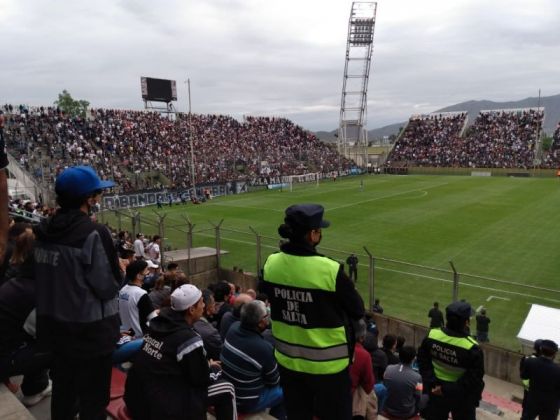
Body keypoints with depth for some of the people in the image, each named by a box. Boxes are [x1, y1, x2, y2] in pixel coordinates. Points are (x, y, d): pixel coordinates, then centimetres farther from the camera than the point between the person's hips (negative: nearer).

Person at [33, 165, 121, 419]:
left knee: (62, 391, 25)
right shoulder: (93, 233, -22)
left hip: (55, 326, 7)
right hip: (90, 330, -7)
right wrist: (120, 270, -1)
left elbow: (45, 277, 9)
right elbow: (108, 288, -19)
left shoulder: (44, 231, 1)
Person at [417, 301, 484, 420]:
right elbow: (474, 379, -24)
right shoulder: (472, 348, -28)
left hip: (436, 390, 4)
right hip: (462, 396, -3)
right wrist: (449, 390, -19)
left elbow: (423, 362, -7)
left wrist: (432, 382, -7)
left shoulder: (432, 336, -15)